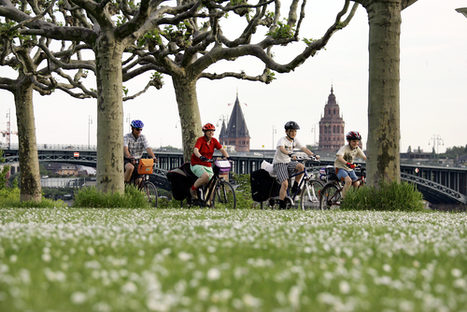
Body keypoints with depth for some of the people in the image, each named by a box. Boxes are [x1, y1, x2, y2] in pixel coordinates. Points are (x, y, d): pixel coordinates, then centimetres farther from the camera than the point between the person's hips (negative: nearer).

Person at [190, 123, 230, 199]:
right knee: (206, 176, -33)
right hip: (197, 164, -6)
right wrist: (201, 157, -51)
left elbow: (222, 150, -4)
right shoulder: (200, 140, -15)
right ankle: (193, 189, -10)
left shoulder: (214, 141, 2)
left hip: (208, 166, 6)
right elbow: (195, 150, -31)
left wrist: (227, 157, -23)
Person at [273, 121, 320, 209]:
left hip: (288, 163, 6)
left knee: (301, 167, -24)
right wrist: (290, 154, -55)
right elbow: (281, 149, -36)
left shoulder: (295, 141, 5)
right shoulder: (282, 140, -15)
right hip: (279, 164, -6)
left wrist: (313, 155, -21)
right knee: (285, 184, -23)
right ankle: (281, 205, -16)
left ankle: (295, 186, -6)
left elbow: (304, 149, -4)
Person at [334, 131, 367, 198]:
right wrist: (347, 163, -54)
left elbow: (364, 157, -5)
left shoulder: (357, 149, -1)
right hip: (341, 168, -6)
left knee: (357, 185, -11)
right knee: (349, 181, -32)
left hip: (350, 169, 6)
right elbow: (339, 157, -37)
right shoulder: (344, 148, -20)